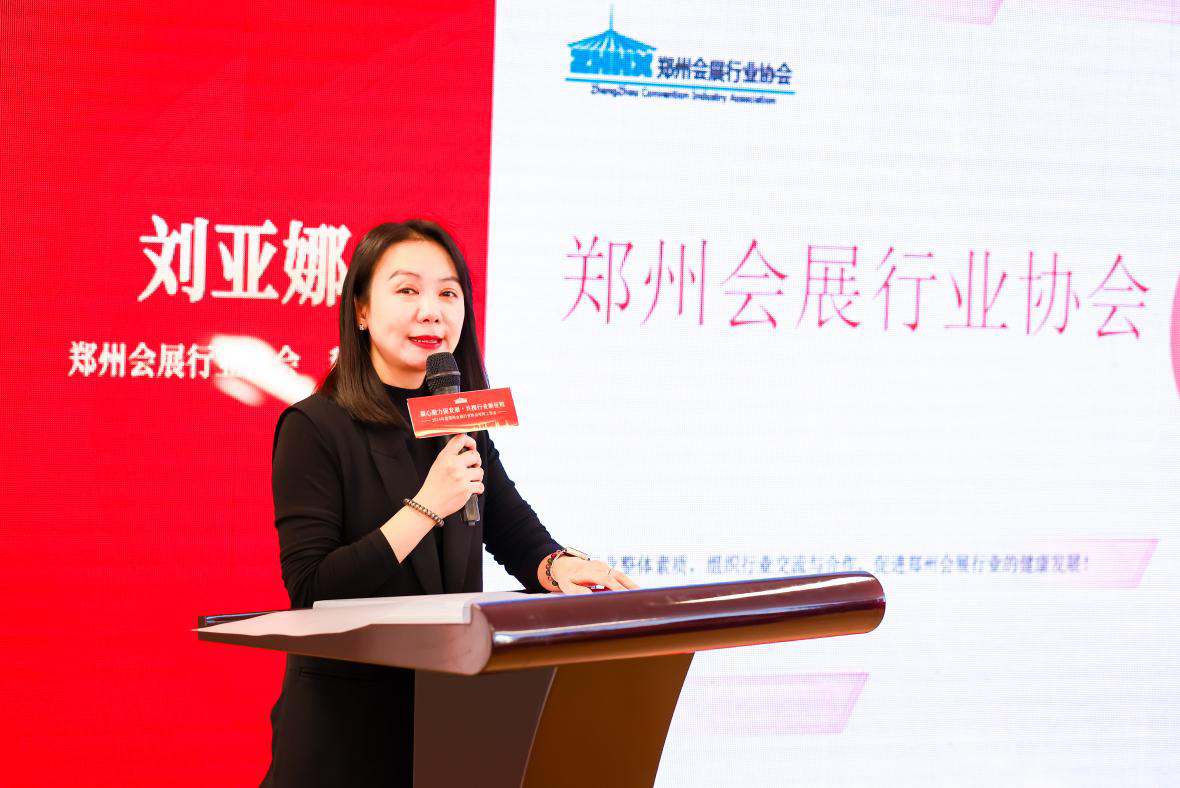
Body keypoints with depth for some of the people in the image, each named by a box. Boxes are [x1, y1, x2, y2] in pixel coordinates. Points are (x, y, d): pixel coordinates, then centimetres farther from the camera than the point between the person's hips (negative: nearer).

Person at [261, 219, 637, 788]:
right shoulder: (313, 428, -12)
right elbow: (311, 590, -19)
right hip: (346, 720, -6)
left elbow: (520, 537, 5)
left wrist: (559, 568, -18)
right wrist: (427, 506, -25)